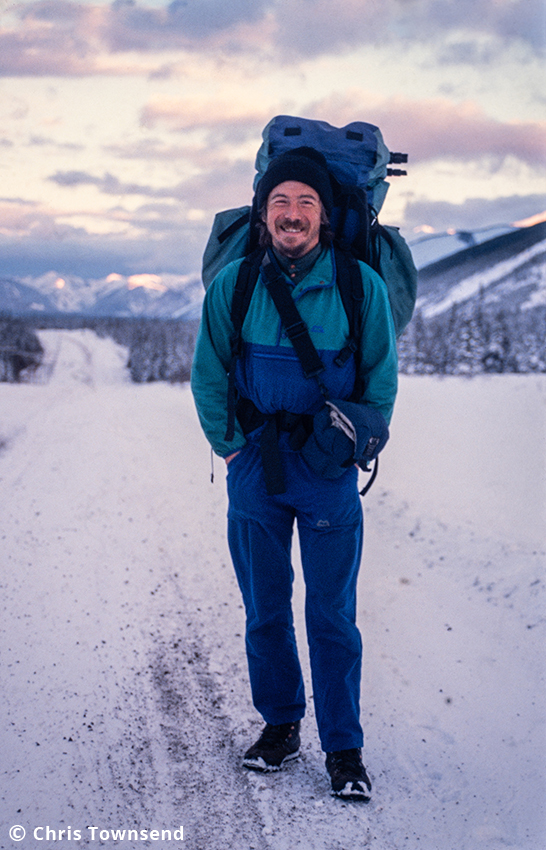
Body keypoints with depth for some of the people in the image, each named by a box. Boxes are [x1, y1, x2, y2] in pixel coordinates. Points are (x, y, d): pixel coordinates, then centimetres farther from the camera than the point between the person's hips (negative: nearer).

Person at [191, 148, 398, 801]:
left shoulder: (362, 286, -7)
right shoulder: (232, 285, -4)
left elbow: (381, 382, 4)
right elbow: (208, 376, 7)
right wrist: (230, 447, 6)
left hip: (329, 472, -2)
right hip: (255, 466, 2)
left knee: (332, 616, 2)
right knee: (265, 610, 10)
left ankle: (344, 748, 12)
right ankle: (280, 723, 27)